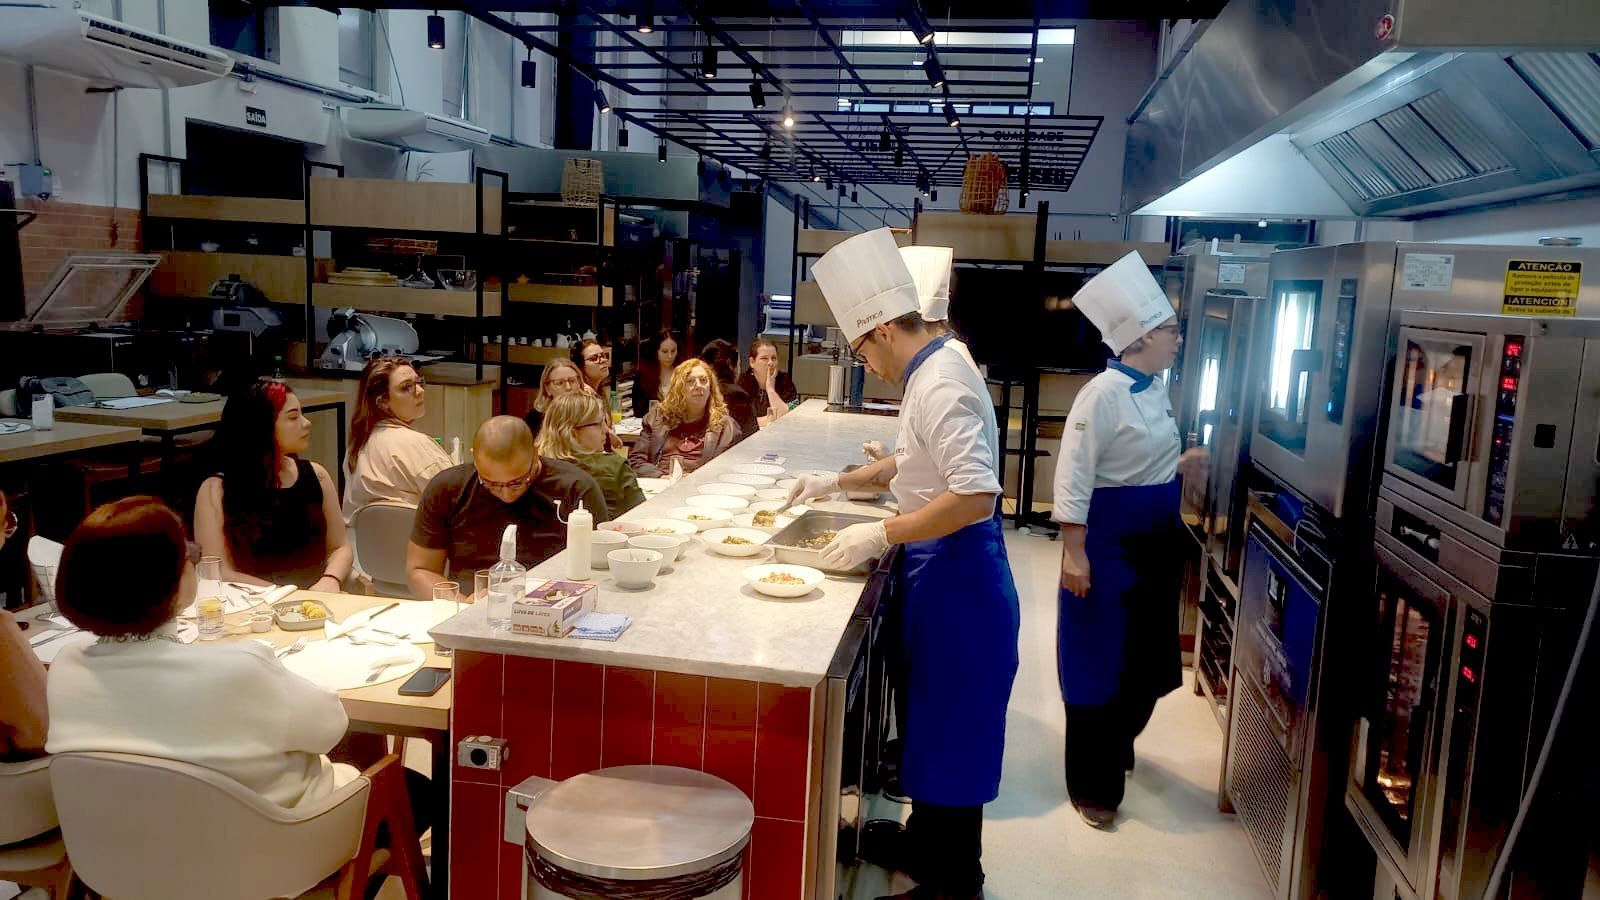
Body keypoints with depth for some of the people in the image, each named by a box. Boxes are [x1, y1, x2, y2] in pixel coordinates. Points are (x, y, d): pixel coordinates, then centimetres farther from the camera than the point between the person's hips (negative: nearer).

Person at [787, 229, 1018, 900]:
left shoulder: (943, 385, -23)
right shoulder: (929, 374, 10)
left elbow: (975, 495, -31)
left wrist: (881, 534, -25)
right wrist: (838, 482, 20)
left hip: (957, 575, -10)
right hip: (936, 569, 10)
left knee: (952, 731, 4)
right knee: (926, 717, 22)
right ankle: (925, 842, 40)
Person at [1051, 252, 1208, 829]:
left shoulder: (1156, 388, 9)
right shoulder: (1104, 393, -18)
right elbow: (1075, 477, -21)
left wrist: (1178, 465, 10)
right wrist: (1074, 552, -23)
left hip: (1157, 543, 9)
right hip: (1110, 543, -9)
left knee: (1151, 660, 19)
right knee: (1100, 666, 2)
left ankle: (1118, 746, 44)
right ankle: (1092, 786, 17)